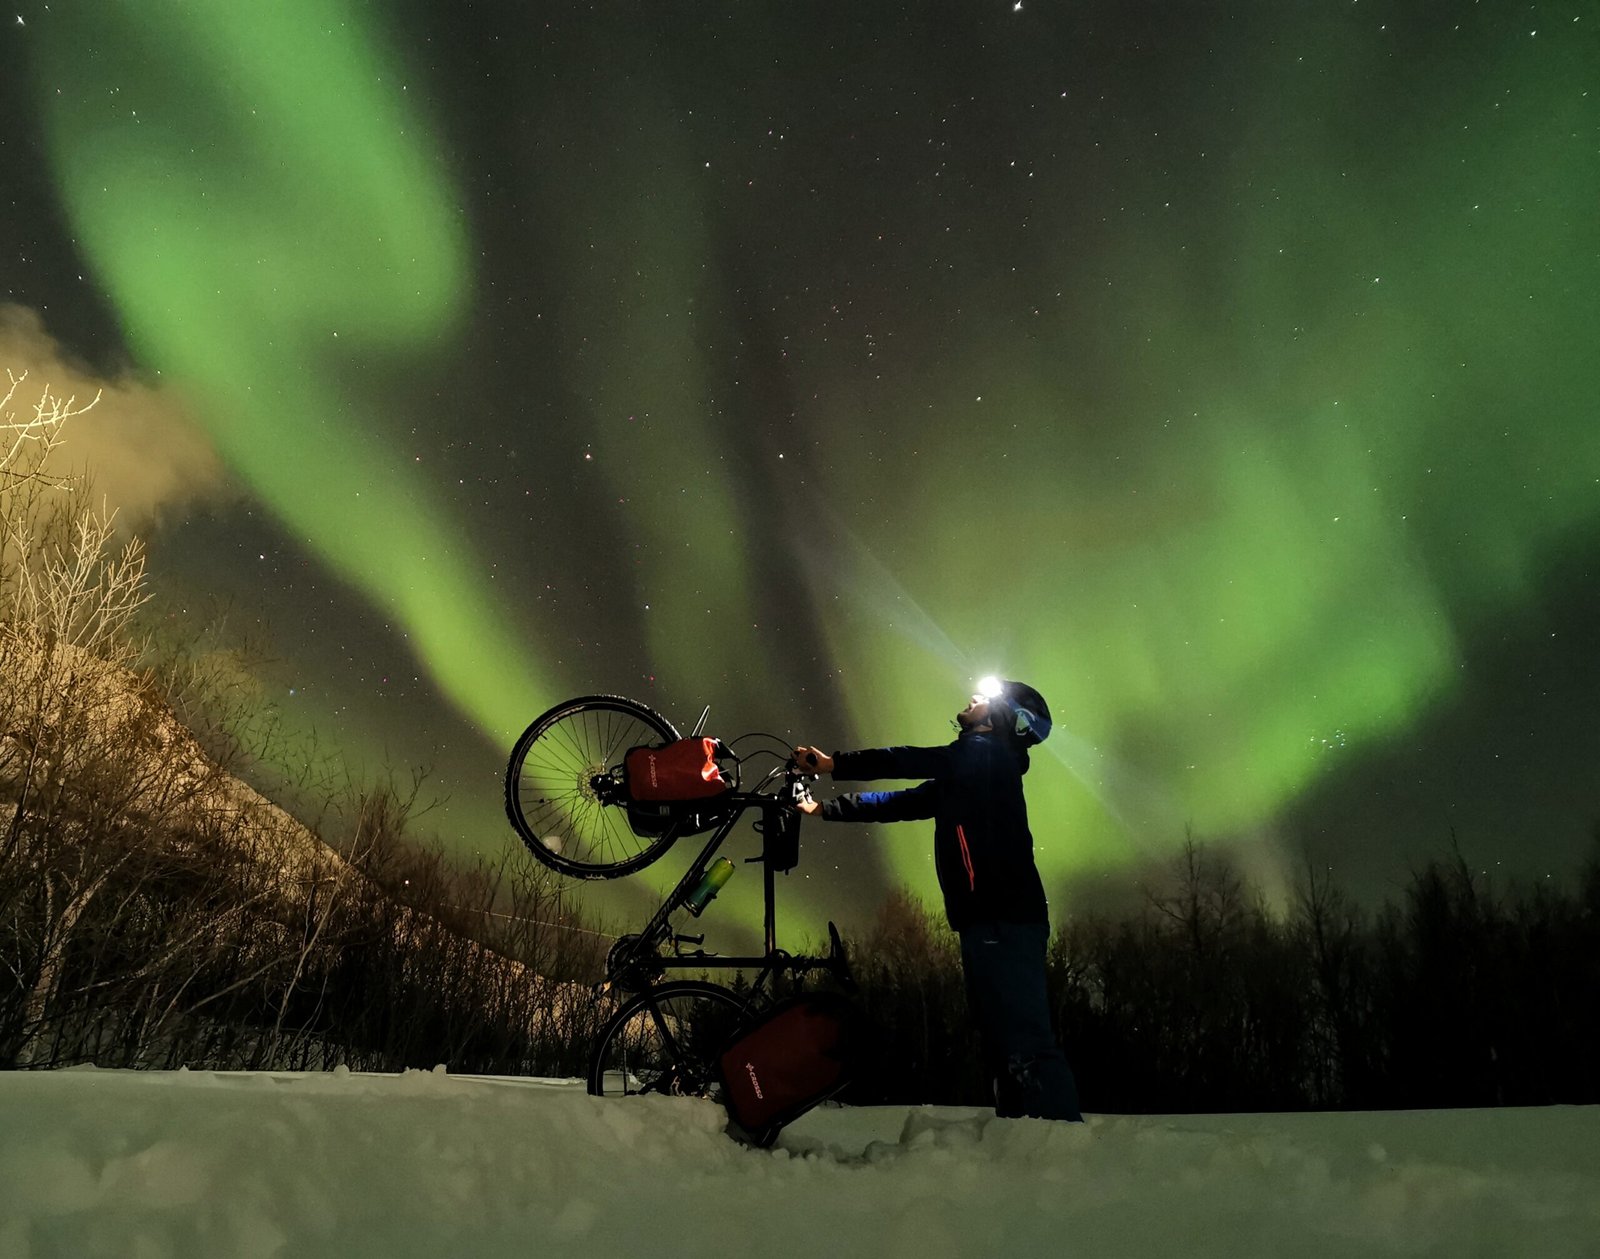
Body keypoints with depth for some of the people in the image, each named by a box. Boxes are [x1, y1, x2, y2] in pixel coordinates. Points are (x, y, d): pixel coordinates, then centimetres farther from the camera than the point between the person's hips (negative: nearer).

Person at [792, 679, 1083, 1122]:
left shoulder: (989, 754, -4)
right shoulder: (963, 776, 23)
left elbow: (910, 762, -11)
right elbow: (900, 802, 25)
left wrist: (834, 764, -3)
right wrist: (824, 807, 26)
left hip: (1004, 922, -10)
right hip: (989, 923, 10)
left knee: (1026, 1043, -14)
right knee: (1002, 1040, 13)